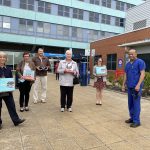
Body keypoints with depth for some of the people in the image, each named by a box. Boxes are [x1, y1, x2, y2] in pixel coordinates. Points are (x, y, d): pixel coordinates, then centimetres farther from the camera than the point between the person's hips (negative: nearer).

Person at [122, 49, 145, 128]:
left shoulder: (140, 62, -5)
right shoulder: (128, 64, 15)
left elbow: (142, 74, -12)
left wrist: (138, 85, -20)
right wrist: (123, 85, 15)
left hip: (136, 87, -7)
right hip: (129, 87, 7)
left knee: (136, 104, -4)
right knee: (130, 103, 12)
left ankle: (136, 121, 6)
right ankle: (132, 118, 25)